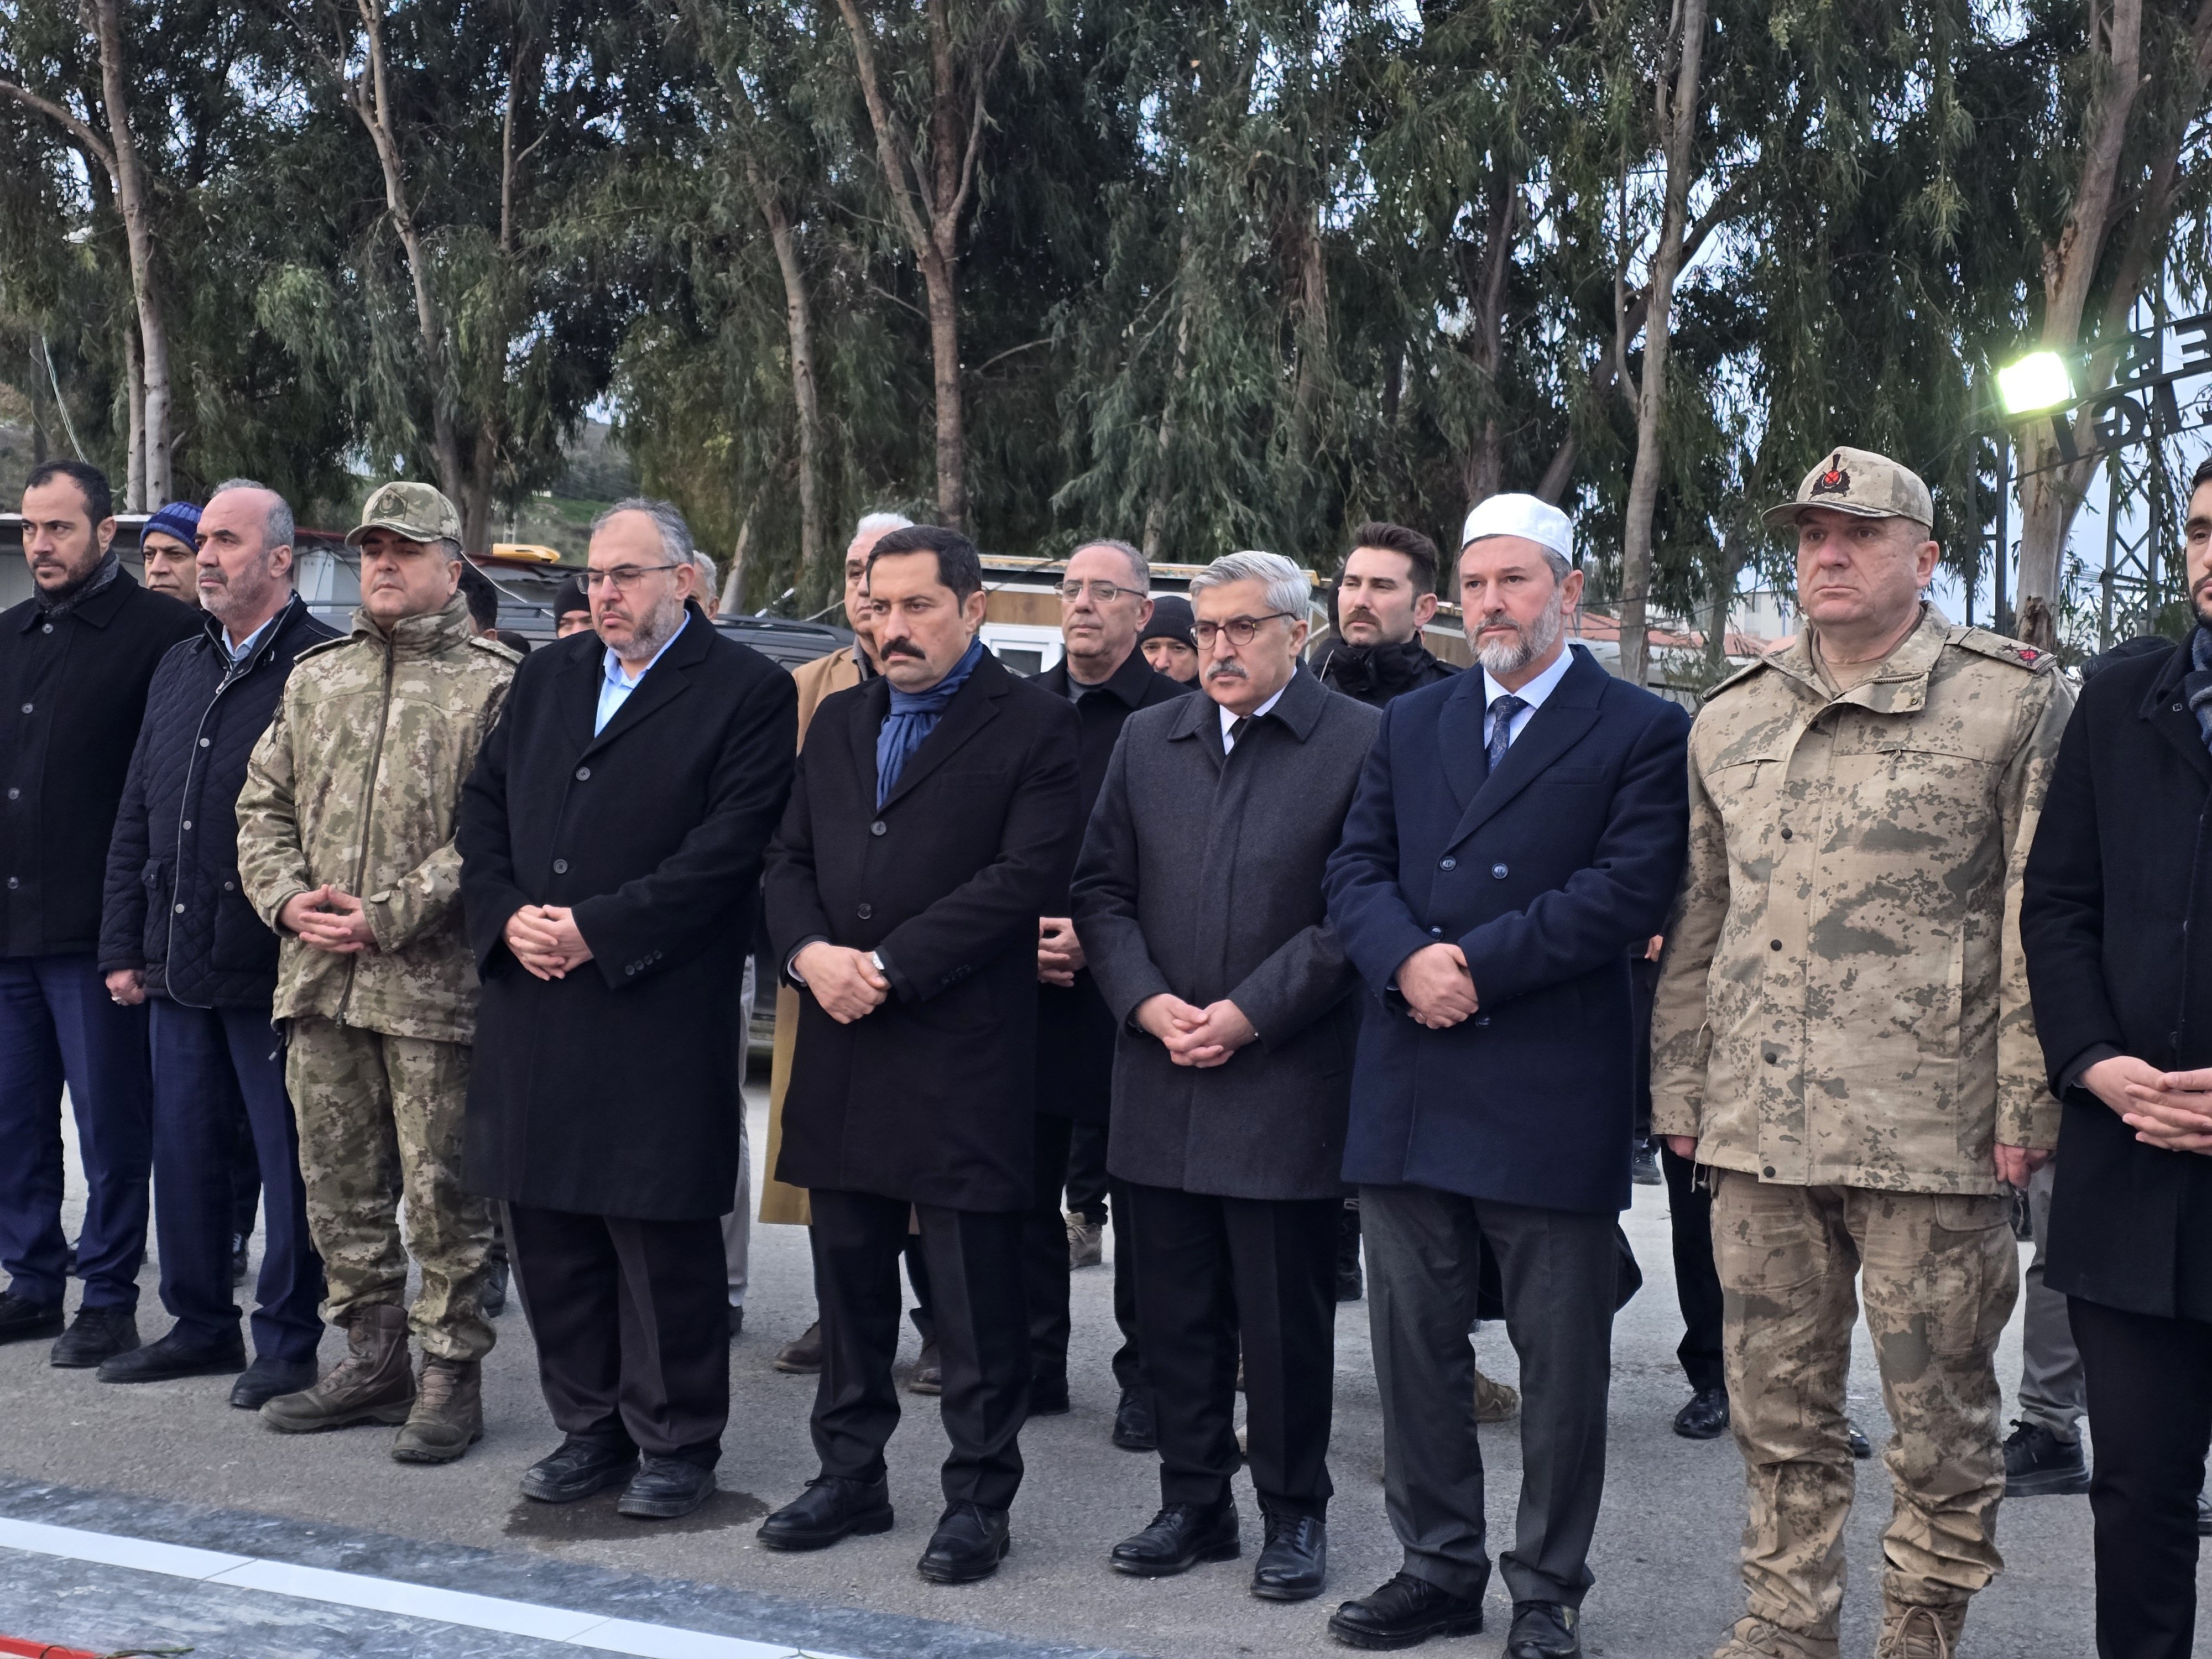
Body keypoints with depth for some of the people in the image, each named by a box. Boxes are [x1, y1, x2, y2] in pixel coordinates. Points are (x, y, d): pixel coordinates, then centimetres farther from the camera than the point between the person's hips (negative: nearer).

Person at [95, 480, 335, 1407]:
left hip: (273, 970, -7)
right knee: (185, 1149, 13)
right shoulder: (178, 670, 15)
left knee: (286, 1157, 2)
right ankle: (201, 1325, 26)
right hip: (177, 965, 7)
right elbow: (135, 820, 18)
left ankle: (287, 1341, 12)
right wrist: (123, 945, 13)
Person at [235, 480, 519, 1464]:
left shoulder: (493, 685, -4)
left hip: (435, 984, -6)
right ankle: (372, 1361, 25)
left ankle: (452, 1374, 11)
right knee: (339, 1184, 13)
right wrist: (288, 898, -1)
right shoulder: (316, 678, 16)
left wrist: (387, 915, -16)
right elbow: (264, 805, 17)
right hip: (319, 978, 6)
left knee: (442, 1190, 0)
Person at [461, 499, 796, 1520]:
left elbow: (728, 847, -12)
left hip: (661, 1013, -6)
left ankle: (675, 1444, 13)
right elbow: (483, 806, 15)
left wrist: (598, 930, -16)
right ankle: (589, 1427, 24)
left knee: (663, 1236, 0)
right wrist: (507, 917, -3)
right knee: (548, 1227, 11)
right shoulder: (547, 679, 18)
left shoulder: (748, 692, -3)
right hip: (531, 1005, 6)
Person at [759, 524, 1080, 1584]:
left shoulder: (1033, 728, -4)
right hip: (842, 1051, 6)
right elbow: (791, 859, 14)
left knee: (977, 1296, 2)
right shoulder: (839, 721, 16)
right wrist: (810, 953, -7)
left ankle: (977, 1497, 12)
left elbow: (1024, 877, -14)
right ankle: (850, 1475, 27)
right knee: (849, 1285, 15)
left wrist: (887, 966, -16)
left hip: (964, 1057, -6)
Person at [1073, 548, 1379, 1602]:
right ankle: (1193, 1504, 24)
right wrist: (1146, 1002, -5)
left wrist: (1250, 1013, -13)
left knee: (1284, 1318, 4)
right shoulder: (1147, 739, 12)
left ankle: (1293, 1515, 18)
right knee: (1173, 1312, 11)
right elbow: (1101, 887, 11)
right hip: (1160, 1081, 5)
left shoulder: (1358, 744, -4)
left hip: (1287, 1086, -4)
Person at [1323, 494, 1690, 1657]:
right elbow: (1357, 869, 8)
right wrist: (1406, 961, -12)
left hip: (1552, 1095, -4)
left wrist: (1476, 964, -16)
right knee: (1414, 1346, 11)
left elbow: (1629, 889, -11)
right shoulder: (1411, 725, 15)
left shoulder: (1642, 731, 0)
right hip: (1409, 1085, 5)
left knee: (1562, 1364, 5)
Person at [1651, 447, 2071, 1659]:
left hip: (1930, 1137, -4)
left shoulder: (2014, 702, 0)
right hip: (1757, 1135, 4)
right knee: (1777, 1412, 13)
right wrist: (1682, 1091, 13)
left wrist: (2028, 1106, -9)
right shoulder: (1729, 721, 14)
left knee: (1940, 1421, 5)